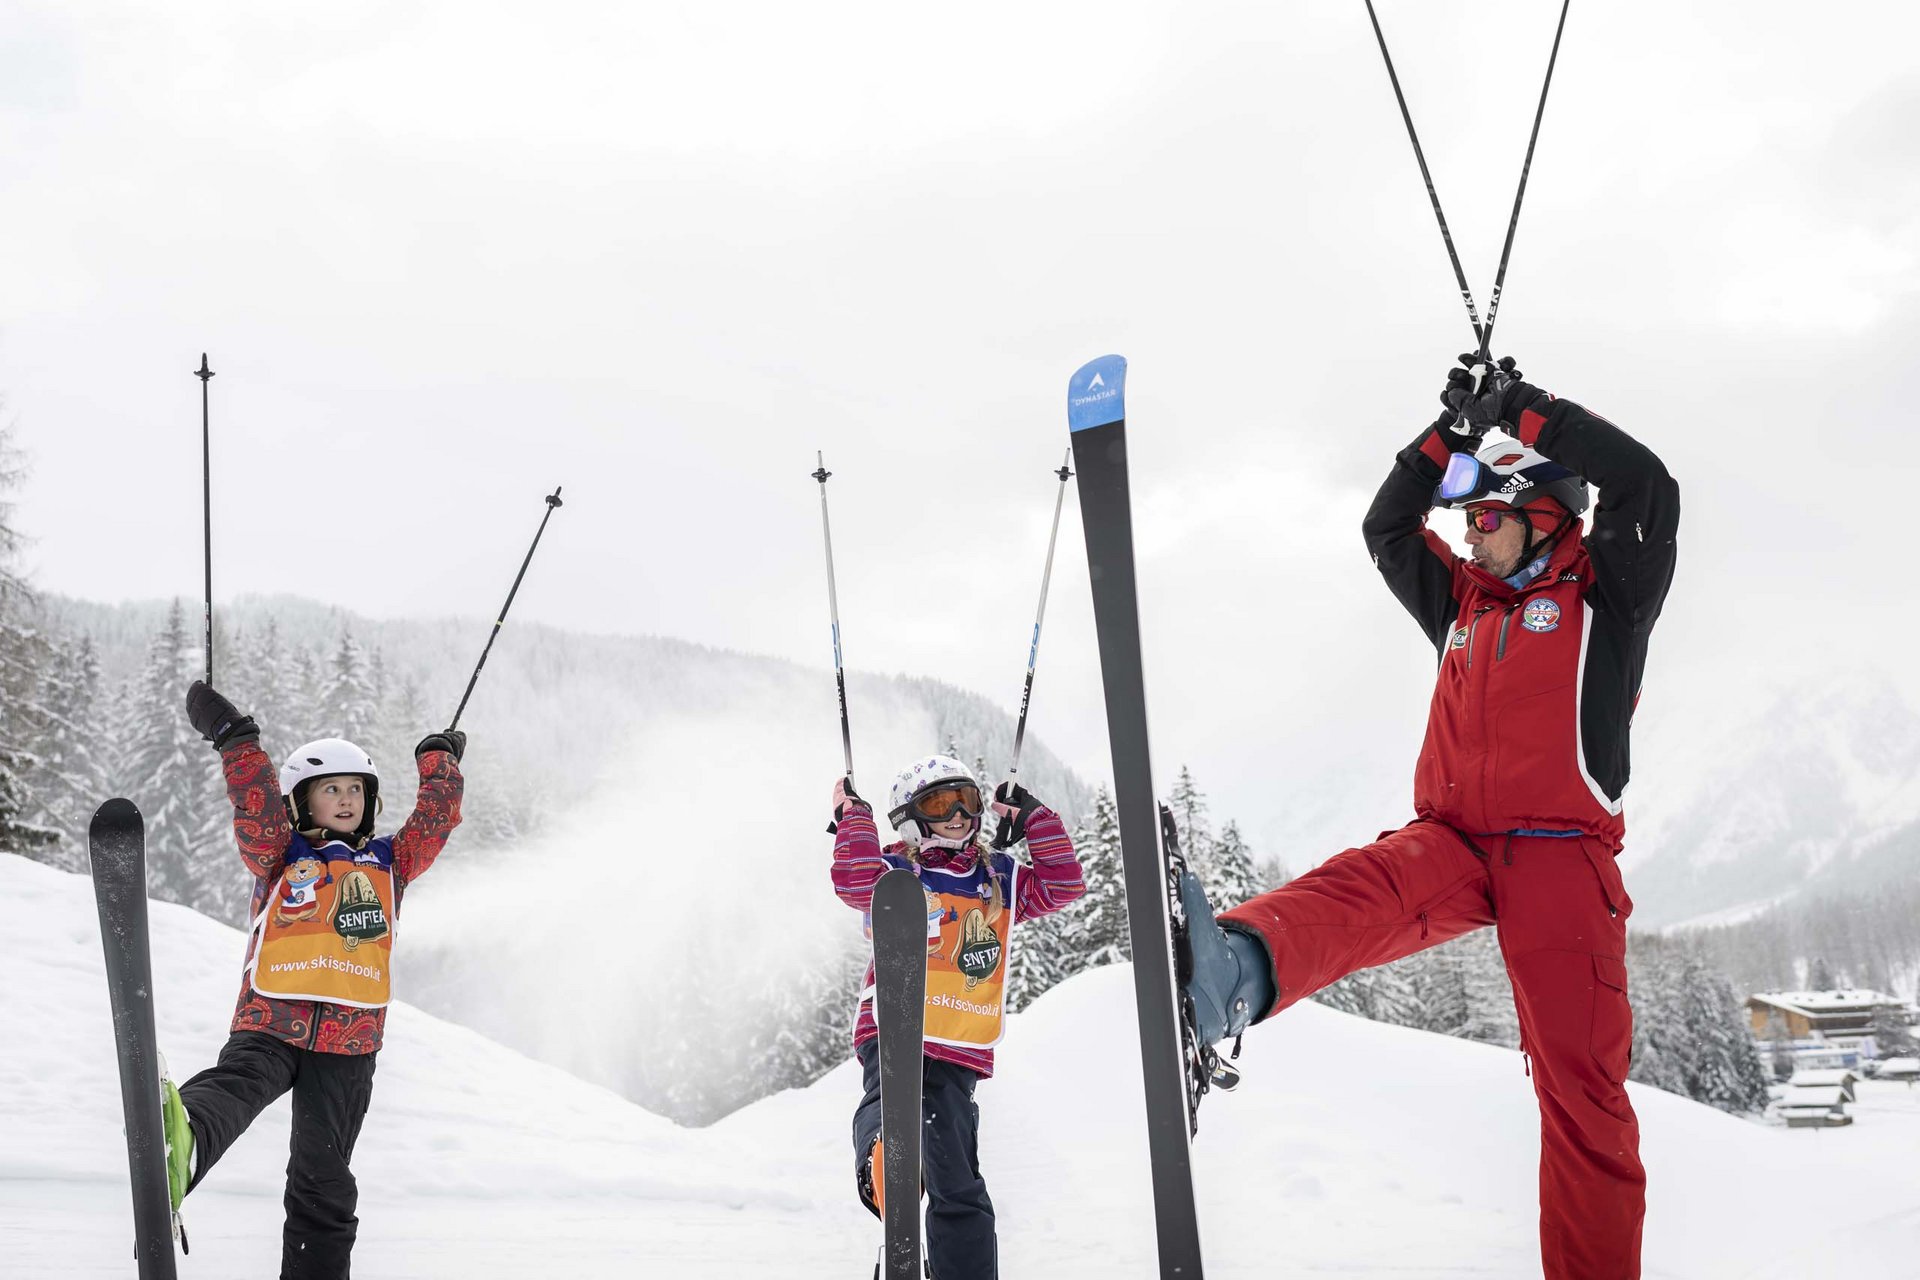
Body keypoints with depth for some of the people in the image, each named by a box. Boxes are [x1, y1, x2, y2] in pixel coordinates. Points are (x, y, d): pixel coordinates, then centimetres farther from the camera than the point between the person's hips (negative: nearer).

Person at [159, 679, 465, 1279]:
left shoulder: (388, 863, 22)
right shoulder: (279, 857, 13)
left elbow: (435, 819, 16)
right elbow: (257, 809, -5)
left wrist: (439, 759, 27)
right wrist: (236, 739, -13)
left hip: (349, 1044, 3)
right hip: (269, 1028, -3)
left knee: (322, 1183, 6)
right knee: (231, 1090, -35)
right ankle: (176, 1148, -65)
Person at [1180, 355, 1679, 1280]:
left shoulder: (1602, 595, 10)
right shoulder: (1464, 603, 25)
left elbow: (1647, 490, -4)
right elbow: (1387, 528, 26)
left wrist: (1526, 412, 0)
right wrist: (1451, 431, 18)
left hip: (1559, 855, -2)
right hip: (1454, 841, 3)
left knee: (1582, 1085, -8)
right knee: (1366, 888, -32)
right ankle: (1236, 974, -63)